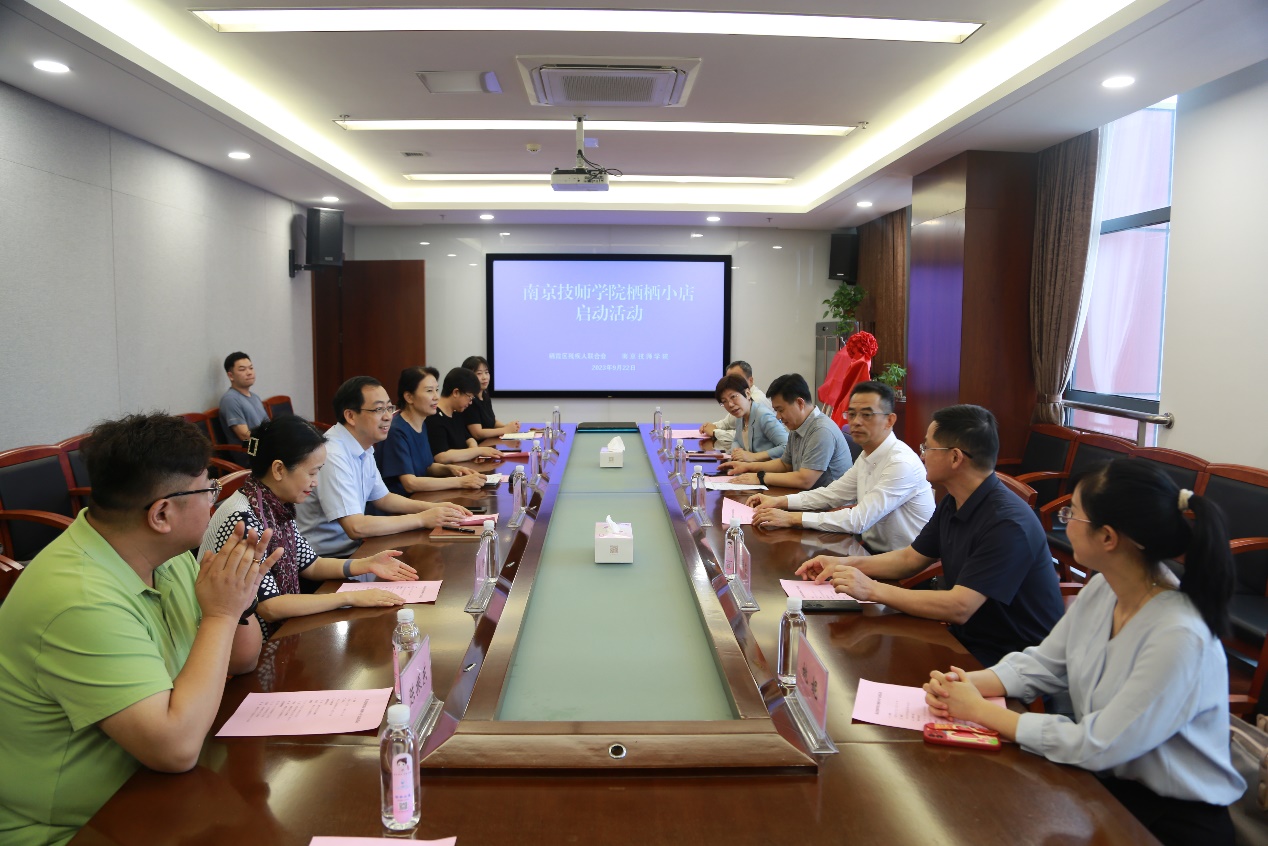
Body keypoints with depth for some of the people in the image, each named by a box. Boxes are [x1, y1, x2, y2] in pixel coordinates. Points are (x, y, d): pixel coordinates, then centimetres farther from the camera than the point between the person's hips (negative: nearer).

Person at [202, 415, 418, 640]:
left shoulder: (278, 507, 1)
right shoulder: (242, 518, -25)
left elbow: (310, 565, 12)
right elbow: (269, 607, -26)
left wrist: (367, 564, -3)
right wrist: (350, 598, -24)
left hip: (279, 629, 7)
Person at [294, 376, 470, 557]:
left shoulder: (363, 448, 6)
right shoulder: (332, 456, -23)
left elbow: (382, 498, 17)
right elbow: (355, 527, -27)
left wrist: (435, 508, 2)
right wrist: (422, 519, -19)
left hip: (351, 547, 8)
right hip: (326, 558, -8)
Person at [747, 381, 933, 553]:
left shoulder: (902, 463, -22)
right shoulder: (866, 457, 7)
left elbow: (859, 520, -26)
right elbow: (832, 493, 14)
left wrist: (791, 518, -26)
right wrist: (779, 501, 1)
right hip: (873, 549, 8)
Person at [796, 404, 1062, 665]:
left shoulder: (1007, 523, -26)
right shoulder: (952, 504, 4)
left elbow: (959, 608, -31)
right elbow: (910, 559, 14)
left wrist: (872, 590, -28)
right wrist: (846, 564, 0)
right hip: (968, 637, 8)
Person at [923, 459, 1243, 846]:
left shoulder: (1179, 638, -29)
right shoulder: (1102, 590, -5)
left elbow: (1096, 746, -26)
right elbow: (1041, 664, 4)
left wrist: (981, 711, -20)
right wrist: (964, 683, -14)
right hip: (1106, 778, 6)